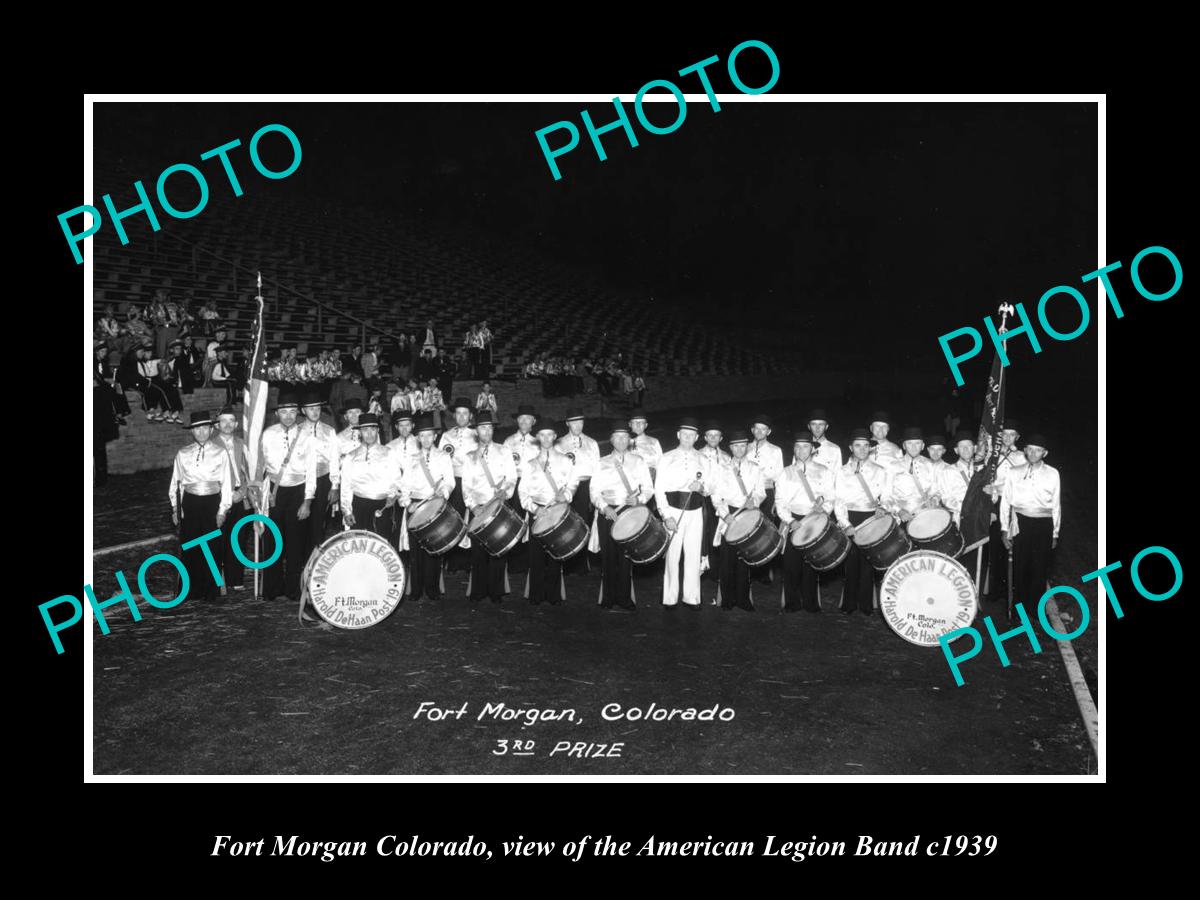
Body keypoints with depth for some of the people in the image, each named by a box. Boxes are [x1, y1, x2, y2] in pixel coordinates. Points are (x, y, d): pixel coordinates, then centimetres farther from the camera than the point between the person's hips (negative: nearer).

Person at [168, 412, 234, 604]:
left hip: (212, 502, -2)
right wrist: (175, 508, 8)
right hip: (189, 503, 2)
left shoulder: (220, 453, -1)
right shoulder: (183, 454, 4)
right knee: (189, 547, 4)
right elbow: (176, 482, 10)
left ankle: (210, 590, 14)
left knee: (211, 547, 3)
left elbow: (226, 482, -1)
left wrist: (222, 509, -5)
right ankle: (192, 589, 15)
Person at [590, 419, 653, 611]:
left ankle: (625, 598, 1)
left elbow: (648, 488, 7)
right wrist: (605, 508, -12)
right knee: (608, 557, -2)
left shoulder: (638, 462, 13)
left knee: (626, 556, -5)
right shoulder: (602, 463, 13)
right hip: (607, 514, 1)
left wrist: (639, 499, -14)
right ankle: (608, 599, 5)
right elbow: (594, 490, 5)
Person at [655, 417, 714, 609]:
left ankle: (691, 597, 10)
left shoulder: (702, 461, 13)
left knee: (693, 554, 1)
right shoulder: (667, 458, 3)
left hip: (695, 511, 3)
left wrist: (702, 487, -10)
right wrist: (666, 516, -11)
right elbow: (659, 488, -2)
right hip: (673, 508, -2)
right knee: (672, 553, -4)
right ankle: (670, 598, 4)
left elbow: (711, 487, 15)